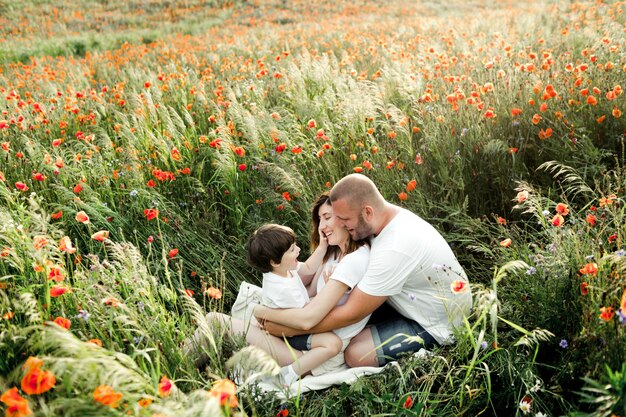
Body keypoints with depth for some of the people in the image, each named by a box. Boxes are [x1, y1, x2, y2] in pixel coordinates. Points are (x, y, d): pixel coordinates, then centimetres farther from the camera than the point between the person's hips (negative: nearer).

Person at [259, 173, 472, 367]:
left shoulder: (394, 250, -36)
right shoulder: (392, 215, -7)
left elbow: (351, 314, -29)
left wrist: (287, 329, -20)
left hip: (436, 325, -8)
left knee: (356, 354, -17)